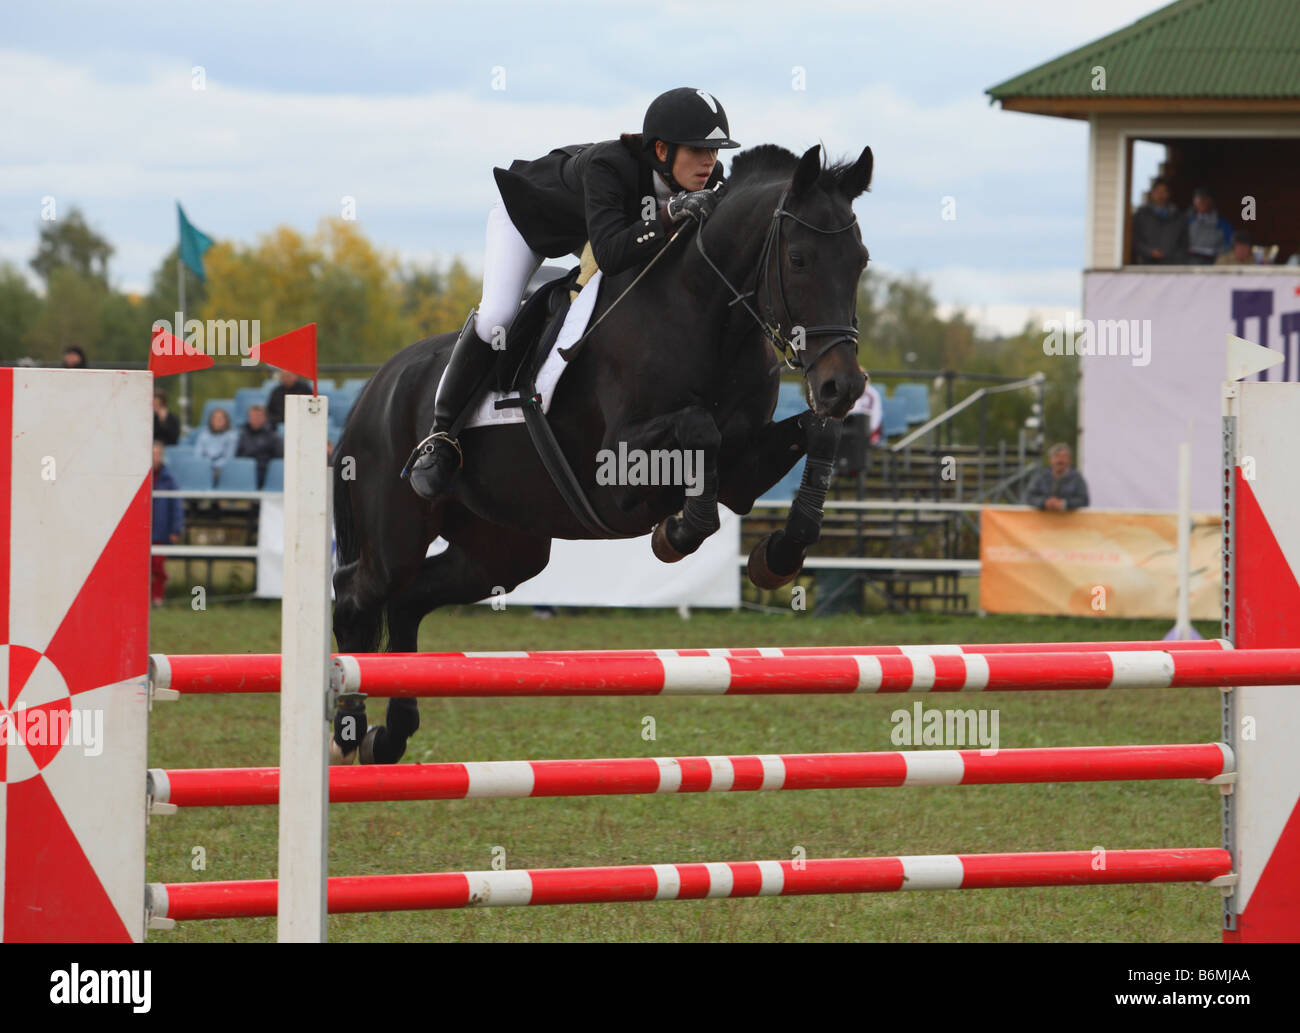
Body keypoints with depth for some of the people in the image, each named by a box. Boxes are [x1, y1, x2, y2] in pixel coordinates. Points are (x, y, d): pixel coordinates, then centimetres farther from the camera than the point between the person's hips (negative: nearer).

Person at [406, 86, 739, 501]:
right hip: (527, 205, -7)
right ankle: (439, 436, -13)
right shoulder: (608, 166, -45)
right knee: (496, 316, -23)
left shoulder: (706, 178, -27)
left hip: (587, 224, 7)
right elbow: (610, 254, -55)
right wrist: (669, 216, -64)